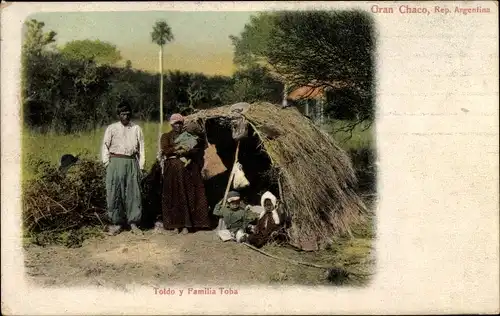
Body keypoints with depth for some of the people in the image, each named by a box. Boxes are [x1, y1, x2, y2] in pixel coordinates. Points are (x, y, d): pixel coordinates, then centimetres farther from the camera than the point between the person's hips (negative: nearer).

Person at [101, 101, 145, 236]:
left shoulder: (137, 129, 11)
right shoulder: (111, 128, 8)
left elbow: (141, 148, 11)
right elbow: (106, 146, 8)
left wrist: (141, 165, 5)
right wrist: (107, 163, -1)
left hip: (132, 163, 1)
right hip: (115, 162, -1)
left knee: (133, 193, 0)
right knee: (114, 193, -2)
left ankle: (133, 222, 7)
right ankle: (117, 223, 7)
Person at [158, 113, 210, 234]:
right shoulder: (166, 136, 9)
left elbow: (199, 149, -1)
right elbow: (165, 150, -8)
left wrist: (186, 152, -18)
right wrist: (179, 148, -18)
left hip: (188, 170, 0)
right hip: (172, 171, 0)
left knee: (188, 196, -2)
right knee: (174, 197, 0)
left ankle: (186, 224, 1)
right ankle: (175, 224, 5)